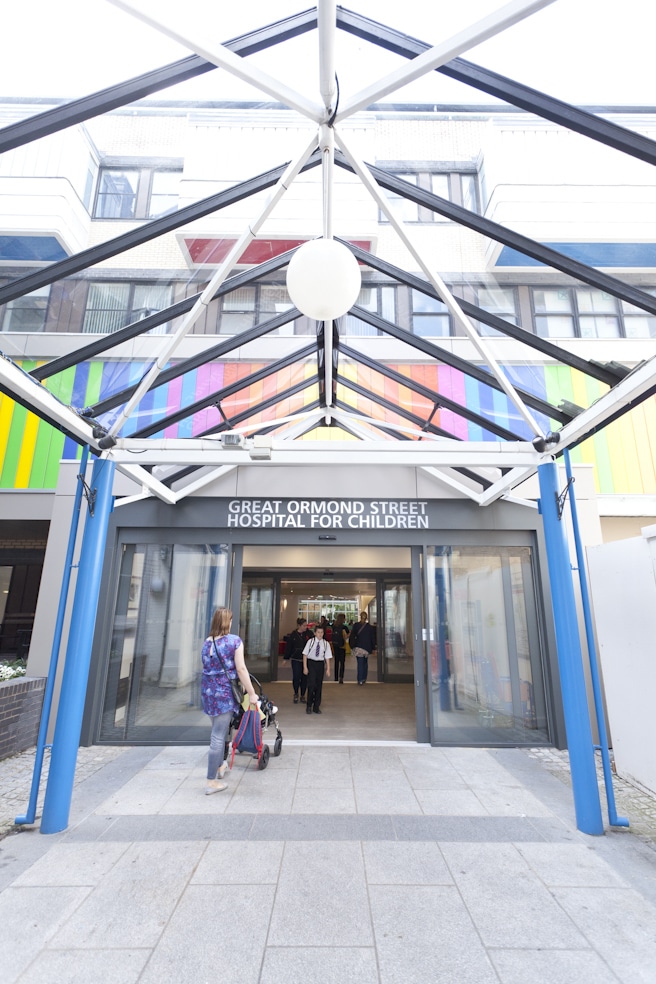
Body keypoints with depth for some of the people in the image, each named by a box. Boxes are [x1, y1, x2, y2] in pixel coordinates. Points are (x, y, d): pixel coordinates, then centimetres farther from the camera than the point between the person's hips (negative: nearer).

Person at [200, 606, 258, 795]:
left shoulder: (206, 642, 5)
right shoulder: (234, 641, -12)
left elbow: (208, 667, 8)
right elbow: (240, 669, -14)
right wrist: (251, 693, -7)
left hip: (208, 690, 6)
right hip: (225, 691, -6)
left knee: (219, 730, 25)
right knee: (218, 736, 1)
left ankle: (220, 766, 41)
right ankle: (212, 782, 9)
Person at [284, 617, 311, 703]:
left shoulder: (309, 634, -2)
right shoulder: (293, 635, -2)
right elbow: (288, 647, 3)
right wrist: (286, 658, 4)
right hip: (296, 660, -1)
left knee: (305, 678, 7)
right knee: (296, 677, -3)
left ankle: (303, 695, 24)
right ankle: (296, 694, 21)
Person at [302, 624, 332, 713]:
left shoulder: (326, 644, 0)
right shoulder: (310, 642, -5)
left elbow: (328, 657, 3)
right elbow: (305, 654, -2)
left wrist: (328, 669, 0)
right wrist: (305, 667, -7)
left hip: (320, 664, 2)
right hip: (311, 663, -2)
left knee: (319, 685, 9)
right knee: (311, 684, -9)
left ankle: (316, 707, 23)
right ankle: (309, 706, 8)